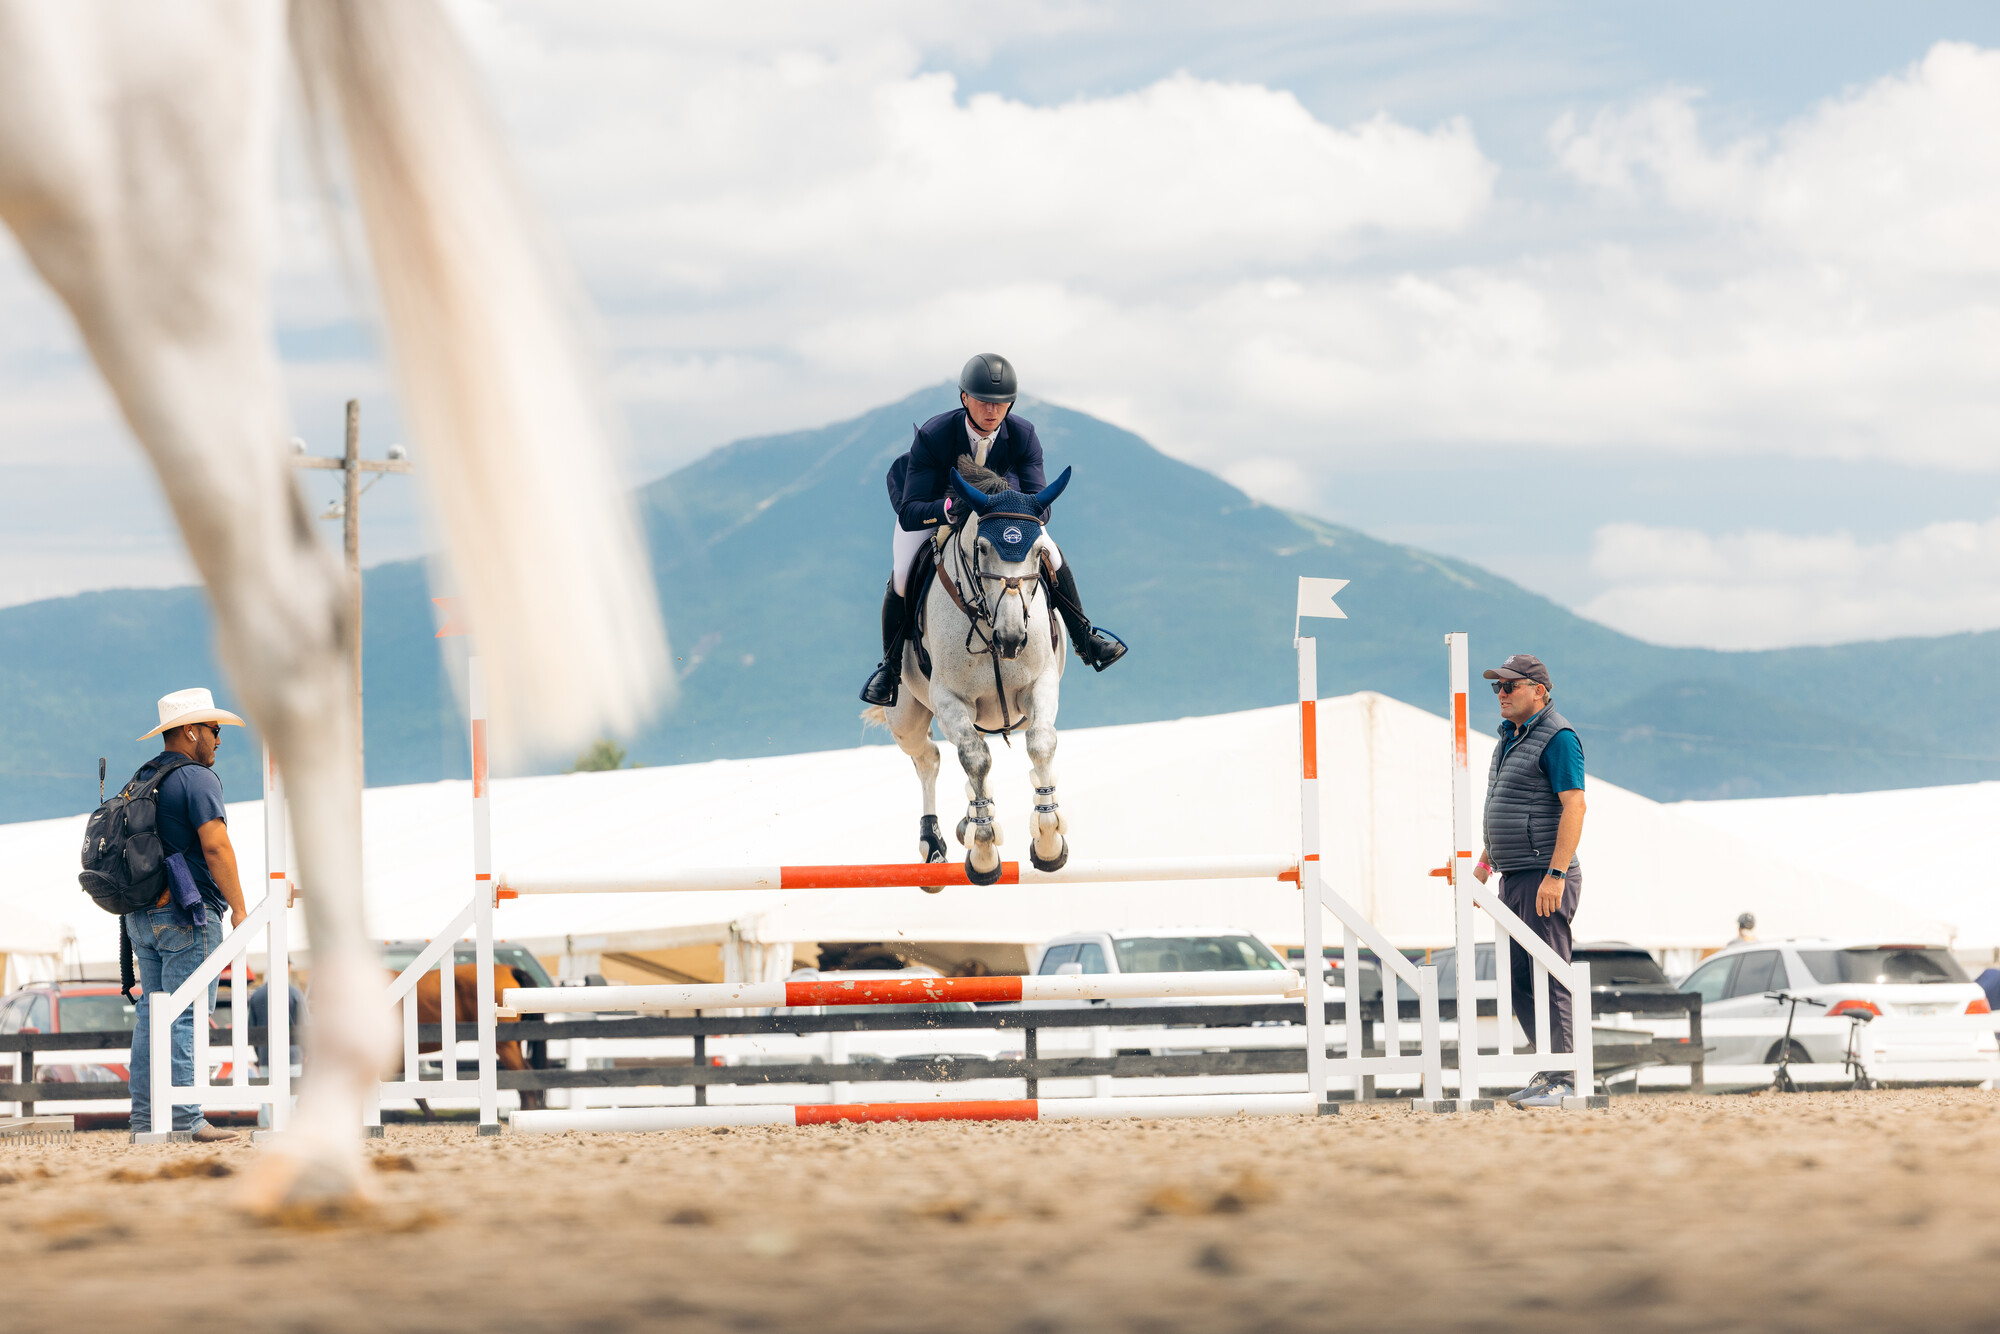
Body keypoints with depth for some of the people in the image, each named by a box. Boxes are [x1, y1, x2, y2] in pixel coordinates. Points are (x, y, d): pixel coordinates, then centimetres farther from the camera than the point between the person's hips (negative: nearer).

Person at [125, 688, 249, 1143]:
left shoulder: (140, 780, 17)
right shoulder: (197, 780, -10)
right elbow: (216, 847, -18)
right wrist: (238, 909, -15)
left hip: (142, 915, 8)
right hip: (189, 915, -8)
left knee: (151, 1015, 9)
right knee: (185, 1018, -9)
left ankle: (144, 1118, 8)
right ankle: (184, 1118, -12)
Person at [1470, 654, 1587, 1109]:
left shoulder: (1557, 737, -11)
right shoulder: (1510, 737, 18)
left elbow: (1574, 806, -19)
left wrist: (1556, 874, -25)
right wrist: (1484, 862, 23)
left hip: (1545, 879, -10)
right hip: (1513, 877, 10)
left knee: (1548, 978, -9)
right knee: (1519, 980, 10)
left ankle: (1560, 1081, -7)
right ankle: (1553, 1068, 16)